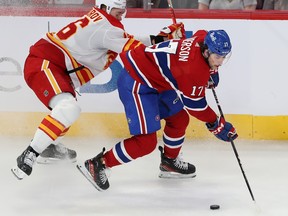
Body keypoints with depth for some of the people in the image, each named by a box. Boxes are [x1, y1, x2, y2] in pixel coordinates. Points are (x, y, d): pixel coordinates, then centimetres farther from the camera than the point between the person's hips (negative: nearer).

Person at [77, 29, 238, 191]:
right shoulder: (193, 69, -29)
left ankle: (169, 162, 43)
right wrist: (216, 125, -7)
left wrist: (211, 72, 20)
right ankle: (98, 164, -3)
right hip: (136, 84, -10)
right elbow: (194, 104, -17)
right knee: (146, 142, -12)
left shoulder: (204, 39, -6)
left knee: (179, 119, 21)